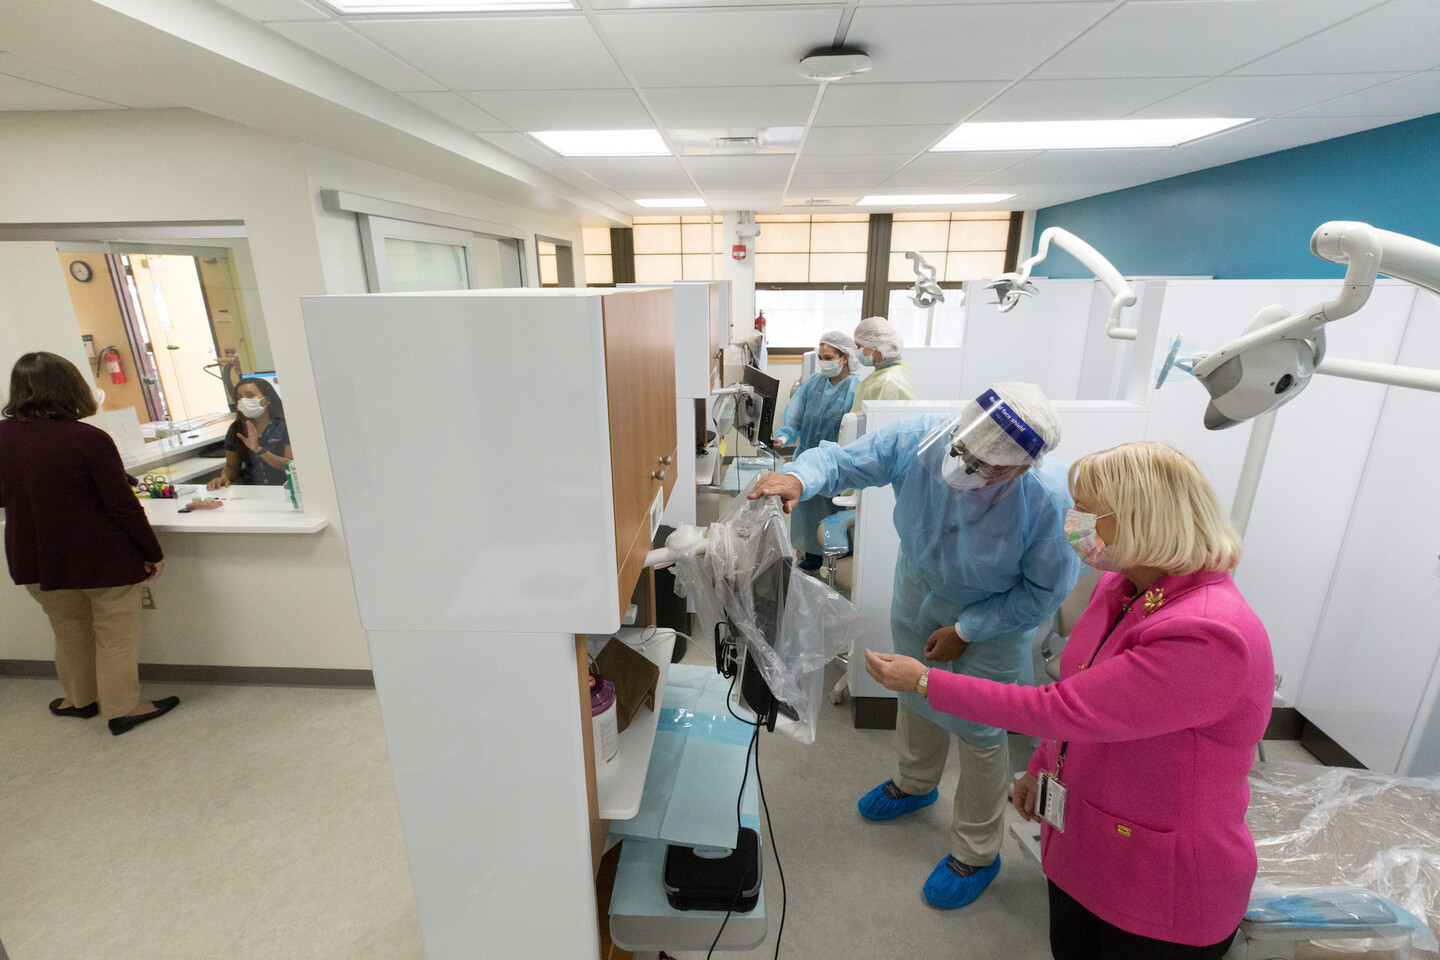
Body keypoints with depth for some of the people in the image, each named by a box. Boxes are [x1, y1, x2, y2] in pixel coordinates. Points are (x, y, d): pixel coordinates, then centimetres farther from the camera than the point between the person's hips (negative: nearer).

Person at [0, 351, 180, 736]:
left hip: (36, 559, 6)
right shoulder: (89, 439, -20)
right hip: (102, 558, -5)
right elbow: (123, 506, -17)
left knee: (69, 632, 24)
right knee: (115, 634, 9)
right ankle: (123, 707, 18)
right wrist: (152, 552, -8)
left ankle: (80, 698, 39)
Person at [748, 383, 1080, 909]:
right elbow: (840, 460, -23)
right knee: (914, 690, 25)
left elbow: (1043, 591, -20)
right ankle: (915, 784, 57)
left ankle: (977, 854, 37)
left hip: (993, 615, -4)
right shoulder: (918, 438, -30)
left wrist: (964, 631, -16)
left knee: (979, 731, 8)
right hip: (919, 586, 4)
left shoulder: (1050, 501, -35)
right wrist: (799, 478, -46)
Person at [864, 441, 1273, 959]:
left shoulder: (1207, 635, -32)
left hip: (1161, 887, -7)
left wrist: (926, 681, -26)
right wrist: (1042, 767, 17)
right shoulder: (1120, 587, -4)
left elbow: (1063, 709, -32)